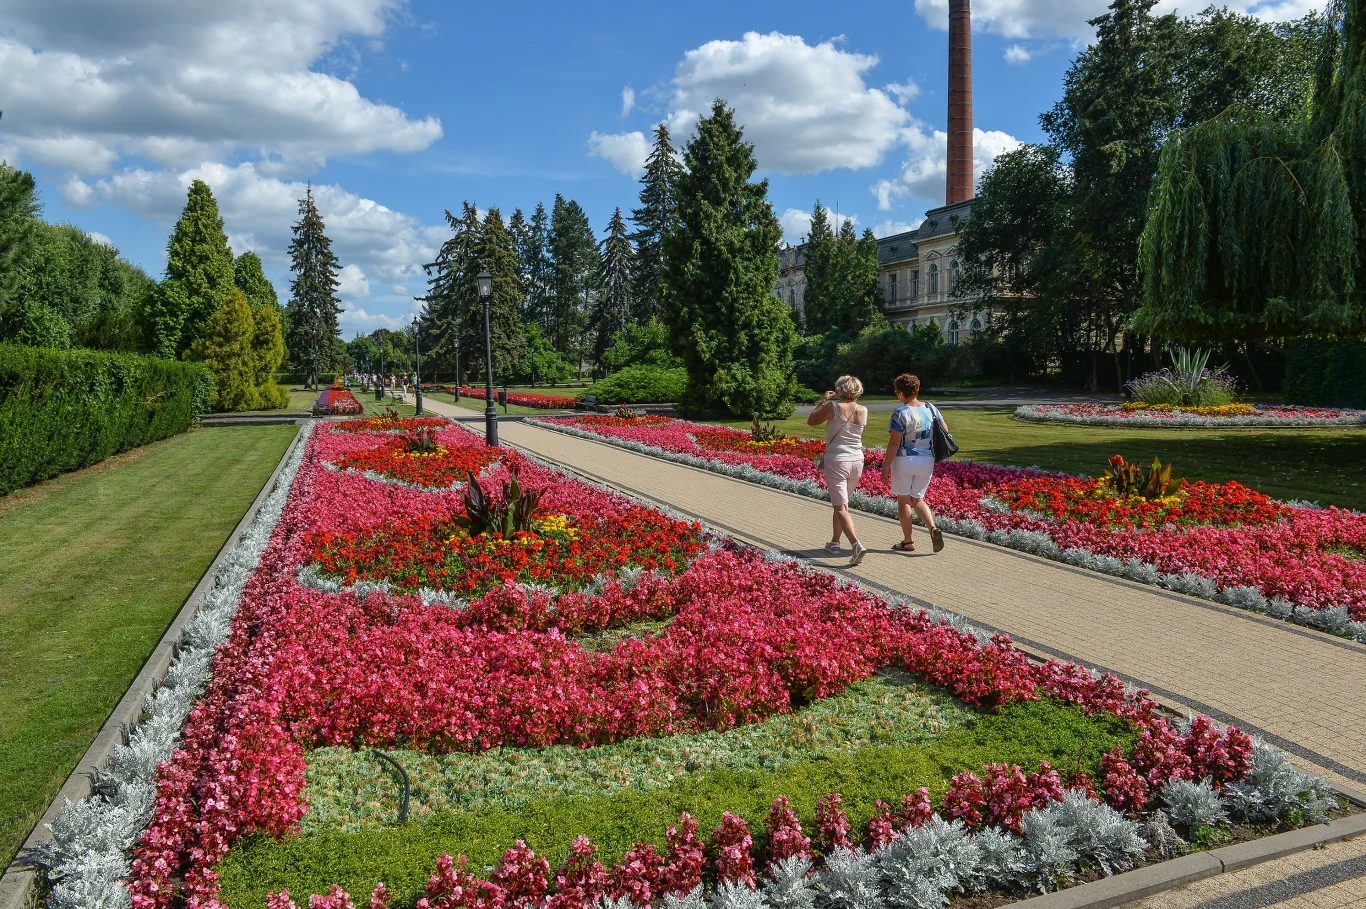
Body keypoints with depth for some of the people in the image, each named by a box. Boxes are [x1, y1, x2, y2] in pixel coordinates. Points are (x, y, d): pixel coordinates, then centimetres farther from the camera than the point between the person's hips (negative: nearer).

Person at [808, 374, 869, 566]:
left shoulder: (833, 407, -12)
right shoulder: (863, 411, 1)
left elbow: (811, 421, 2)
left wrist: (824, 401, 11)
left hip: (836, 461, -5)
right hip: (857, 461, 5)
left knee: (841, 508, -6)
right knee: (840, 503, 22)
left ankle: (857, 545, -23)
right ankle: (835, 543, 33)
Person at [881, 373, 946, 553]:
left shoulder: (901, 413, -15)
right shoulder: (931, 409, 2)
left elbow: (894, 443, -17)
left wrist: (885, 467, -12)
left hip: (904, 461, -5)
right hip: (927, 461, 5)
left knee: (903, 500, 8)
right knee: (918, 499, 19)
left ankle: (908, 542, 13)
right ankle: (933, 529, -2)